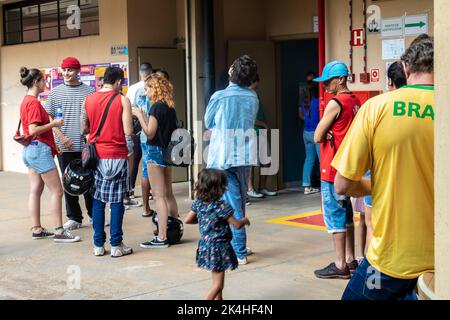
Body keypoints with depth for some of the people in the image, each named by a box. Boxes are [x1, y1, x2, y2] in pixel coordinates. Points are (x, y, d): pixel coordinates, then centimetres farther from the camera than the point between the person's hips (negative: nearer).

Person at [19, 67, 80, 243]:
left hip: (30, 150, 10)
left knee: (36, 190, 11)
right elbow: (33, 130, -22)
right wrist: (53, 123, -13)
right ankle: (59, 232, -5)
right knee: (57, 190, -6)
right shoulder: (34, 103, -16)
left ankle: (37, 230, 16)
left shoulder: (26, 101, 13)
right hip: (40, 149, -10)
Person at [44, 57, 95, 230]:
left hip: (86, 144, -1)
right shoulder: (55, 92, 6)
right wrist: (62, 137, -6)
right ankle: (74, 218, 15)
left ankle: (93, 215, 19)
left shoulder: (89, 91, 3)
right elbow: (49, 118, 5)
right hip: (64, 146, 1)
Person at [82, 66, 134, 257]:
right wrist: (131, 118, 8)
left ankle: (98, 245, 12)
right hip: (117, 156, -3)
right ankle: (116, 245, 5)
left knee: (98, 201, 9)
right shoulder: (122, 100, -7)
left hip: (96, 155, 3)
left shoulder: (89, 100, 4)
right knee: (116, 201, 2)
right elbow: (128, 131, -12)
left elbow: (84, 129, 10)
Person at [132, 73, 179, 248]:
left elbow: (150, 133, -16)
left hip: (155, 151, -9)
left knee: (159, 196, -7)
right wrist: (143, 116, 13)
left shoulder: (157, 106, -15)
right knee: (168, 194, 16)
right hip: (167, 151, 9)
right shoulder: (170, 107, 10)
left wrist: (139, 115, -8)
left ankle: (161, 238, -6)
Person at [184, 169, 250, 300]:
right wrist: (244, 220, 6)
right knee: (218, 284, -1)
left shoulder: (198, 203, -3)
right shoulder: (221, 206, -21)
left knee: (218, 279, 25)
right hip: (219, 247, -7)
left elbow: (187, 220, 4)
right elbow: (237, 225, -15)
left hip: (205, 245, 8)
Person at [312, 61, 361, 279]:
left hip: (333, 168, -9)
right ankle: (350, 260, 21)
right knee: (346, 213, 15)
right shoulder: (356, 102, 10)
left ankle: (340, 266, 0)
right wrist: (330, 132, 0)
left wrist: (325, 133, 4)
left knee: (334, 214, -3)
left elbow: (317, 137, -15)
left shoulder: (335, 103, -17)